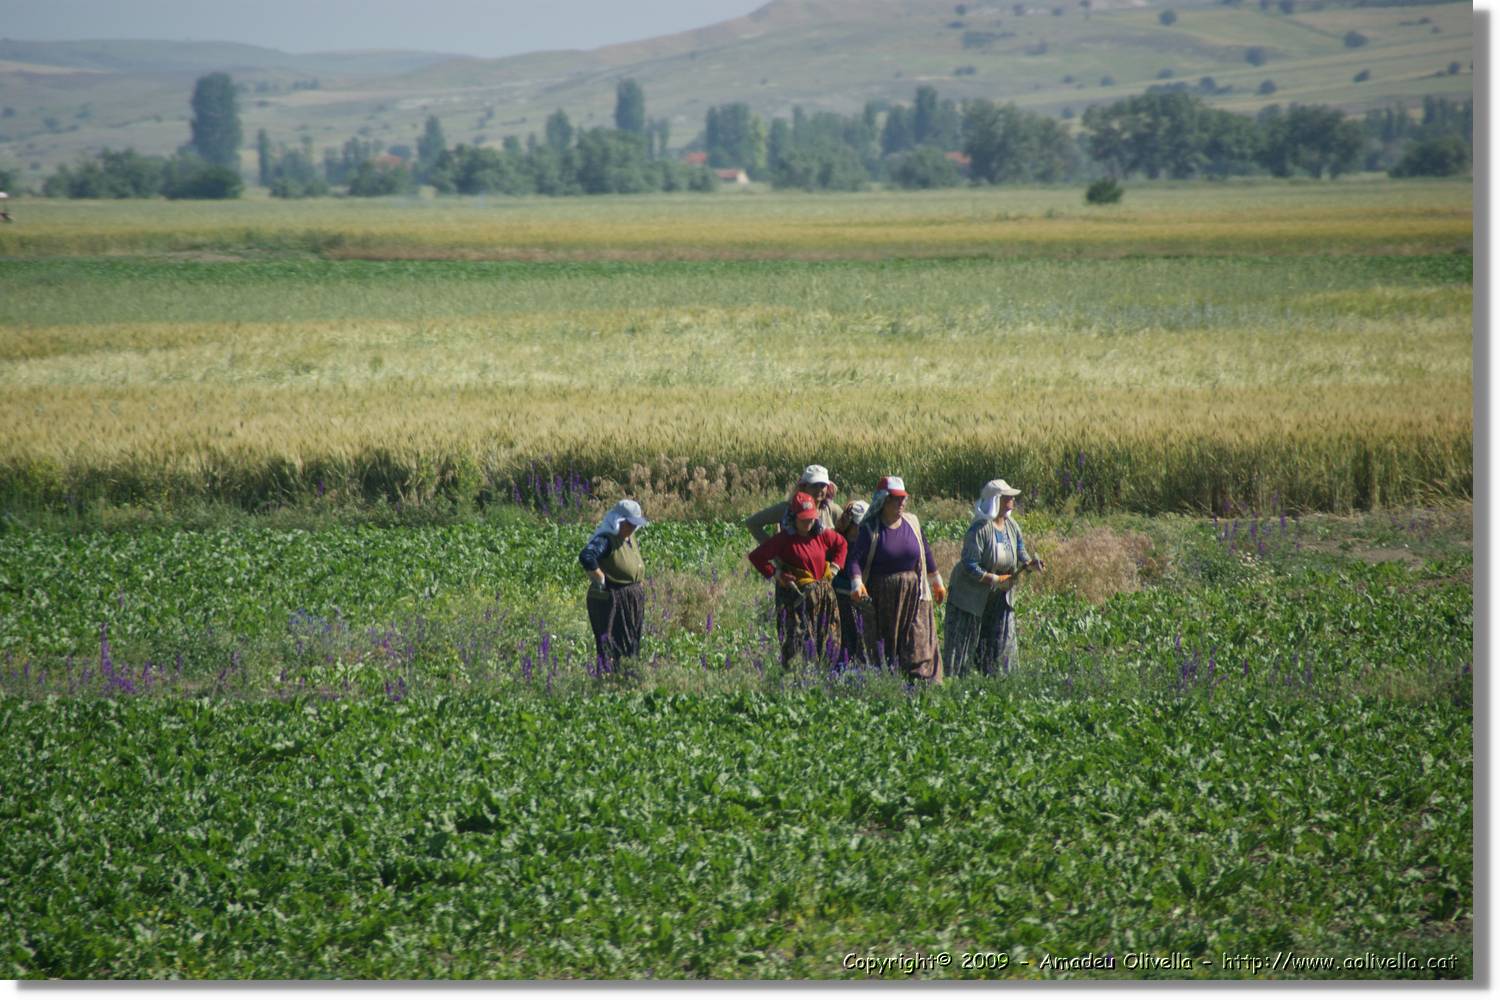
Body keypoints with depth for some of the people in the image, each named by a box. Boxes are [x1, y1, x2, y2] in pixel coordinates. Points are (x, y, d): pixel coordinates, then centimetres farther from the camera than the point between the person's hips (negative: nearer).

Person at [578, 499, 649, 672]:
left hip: (632, 604, 9)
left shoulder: (629, 537, 10)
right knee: (609, 651, -9)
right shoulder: (606, 539, -18)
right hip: (610, 604, -9)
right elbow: (586, 557, -36)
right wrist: (601, 581, -26)